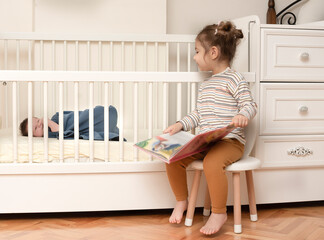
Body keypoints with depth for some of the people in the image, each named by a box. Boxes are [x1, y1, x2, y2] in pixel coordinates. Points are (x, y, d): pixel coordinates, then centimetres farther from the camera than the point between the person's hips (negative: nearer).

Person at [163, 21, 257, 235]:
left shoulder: (234, 79, -3)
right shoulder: (205, 84, 22)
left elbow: (250, 104, -7)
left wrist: (243, 115, -29)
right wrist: (180, 125, 11)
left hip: (230, 140, -7)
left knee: (212, 162, -36)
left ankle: (219, 213, -17)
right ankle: (181, 201, 11)